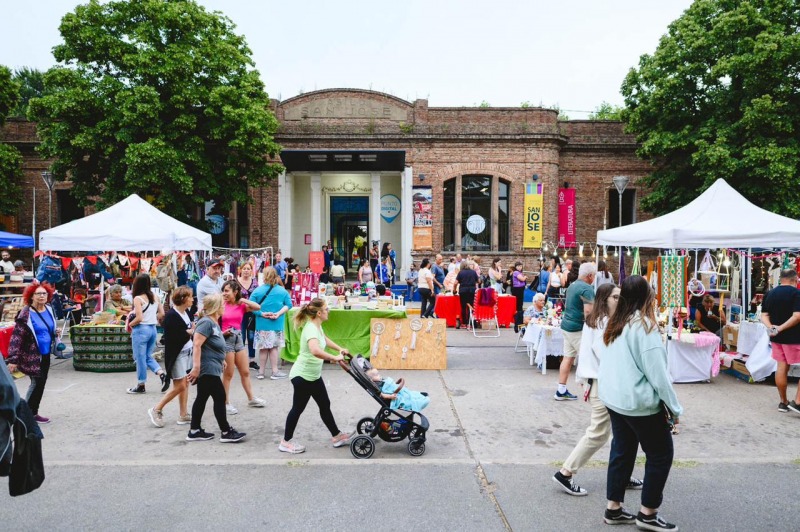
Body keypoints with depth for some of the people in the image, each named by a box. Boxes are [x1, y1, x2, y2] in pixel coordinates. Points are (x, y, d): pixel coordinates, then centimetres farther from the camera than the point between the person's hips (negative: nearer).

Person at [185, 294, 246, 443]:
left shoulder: (214, 322, 12)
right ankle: (226, 432, 3)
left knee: (202, 398, 13)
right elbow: (196, 345, -26)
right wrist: (196, 367, -30)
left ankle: (194, 431, 20)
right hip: (207, 369, -10)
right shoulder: (206, 322, -19)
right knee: (220, 397, -5)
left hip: (211, 368, 10)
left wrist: (221, 360, 29)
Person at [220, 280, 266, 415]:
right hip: (226, 339, -4)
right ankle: (226, 403, 14)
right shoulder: (221, 305, -7)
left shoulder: (242, 305, 1)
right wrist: (221, 333, -19)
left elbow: (258, 307, -12)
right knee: (228, 374, 3)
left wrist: (243, 300, -12)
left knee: (245, 372, 13)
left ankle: (251, 399, 25)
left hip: (238, 338, 4)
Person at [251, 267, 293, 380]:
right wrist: (278, 314, -11)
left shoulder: (257, 291, -5)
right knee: (274, 347, 9)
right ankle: (275, 372, 11)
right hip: (277, 324, 0)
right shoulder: (282, 291, -2)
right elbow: (288, 305, -5)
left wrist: (262, 314, -11)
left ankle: (261, 372, 17)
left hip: (262, 324, 0)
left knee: (263, 348, 9)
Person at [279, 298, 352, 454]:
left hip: (314, 375, 10)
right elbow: (315, 351, -49)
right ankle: (286, 442, 20)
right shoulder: (311, 329, -28)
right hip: (302, 376, -10)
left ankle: (337, 436, 28)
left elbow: (324, 339, 27)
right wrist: (334, 358, -39)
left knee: (325, 406, 16)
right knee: (298, 408, 4)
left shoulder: (317, 325, 3)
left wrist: (341, 349, 19)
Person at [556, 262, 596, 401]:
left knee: (568, 357, 10)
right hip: (578, 328, -9)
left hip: (566, 325, 9)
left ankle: (561, 391, 12)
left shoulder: (572, 286, 13)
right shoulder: (587, 289, -16)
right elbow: (588, 312, -23)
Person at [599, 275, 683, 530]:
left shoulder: (615, 323, 3)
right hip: (640, 402, -7)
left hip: (614, 397, 7)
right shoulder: (644, 325, -19)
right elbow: (657, 372, -17)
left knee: (621, 452, 16)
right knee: (660, 456, 8)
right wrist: (674, 407, -10)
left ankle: (613, 508, 23)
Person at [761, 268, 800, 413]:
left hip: (776, 337, 7)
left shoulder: (770, 294, 9)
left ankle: (783, 402, 17)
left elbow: (764, 315, 5)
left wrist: (771, 327, -10)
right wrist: (781, 328, -18)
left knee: (782, 368, 11)